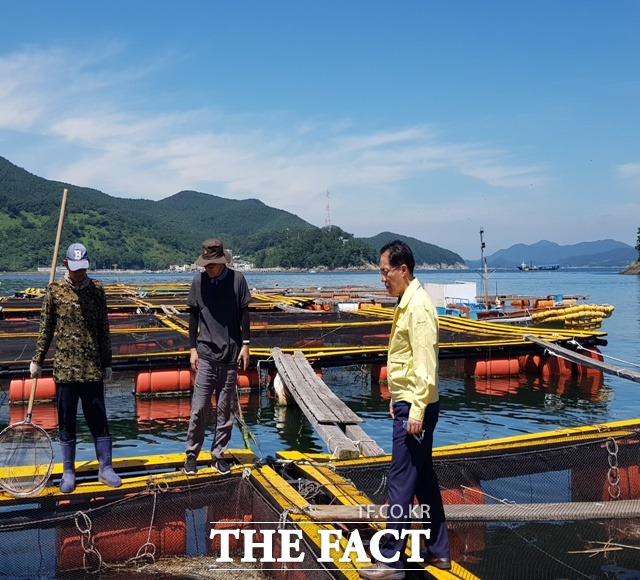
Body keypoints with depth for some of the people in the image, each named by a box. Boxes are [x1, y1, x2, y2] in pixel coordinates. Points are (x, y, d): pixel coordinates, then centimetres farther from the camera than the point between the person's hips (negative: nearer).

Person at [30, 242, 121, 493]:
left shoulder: (97, 290, 2)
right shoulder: (55, 290, 1)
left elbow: (104, 330, 6)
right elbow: (46, 328, 7)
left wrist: (107, 363, 7)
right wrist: (37, 360, 5)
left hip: (93, 368, 0)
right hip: (64, 368, 0)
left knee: (98, 418, 6)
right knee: (66, 421, 9)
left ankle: (105, 468, 17)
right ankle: (68, 472, 21)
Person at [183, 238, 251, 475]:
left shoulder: (237, 279, -3)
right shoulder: (198, 282, 0)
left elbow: (244, 314, 4)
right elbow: (193, 316, 7)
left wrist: (245, 345, 1)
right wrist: (193, 348, 4)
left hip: (231, 353, 0)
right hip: (206, 353, 0)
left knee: (225, 408, 7)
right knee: (199, 407, 0)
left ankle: (218, 454, 18)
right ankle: (191, 454, 14)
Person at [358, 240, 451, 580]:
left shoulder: (418, 306, -17)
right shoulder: (405, 303, 13)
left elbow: (425, 364, -21)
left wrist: (416, 410, -22)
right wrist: (396, 398, 18)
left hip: (414, 408, -10)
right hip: (406, 403, 10)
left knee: (401, 481, -3)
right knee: (424, 478, 16)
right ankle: (438, 551, 28)